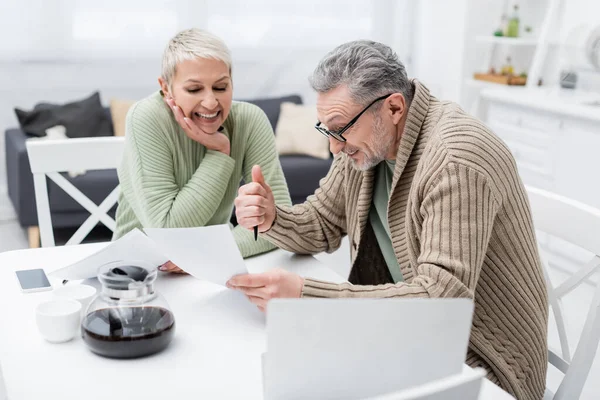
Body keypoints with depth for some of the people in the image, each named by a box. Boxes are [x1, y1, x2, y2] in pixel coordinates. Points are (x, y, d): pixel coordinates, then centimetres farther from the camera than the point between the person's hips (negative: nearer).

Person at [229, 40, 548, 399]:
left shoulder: (455, 160, -28)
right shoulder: (366, 138, -3)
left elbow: (441, 298, -33)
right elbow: (322, 225, 8)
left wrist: (305, 294, -37)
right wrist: (271, 218, -15)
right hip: (401, 327, 7)